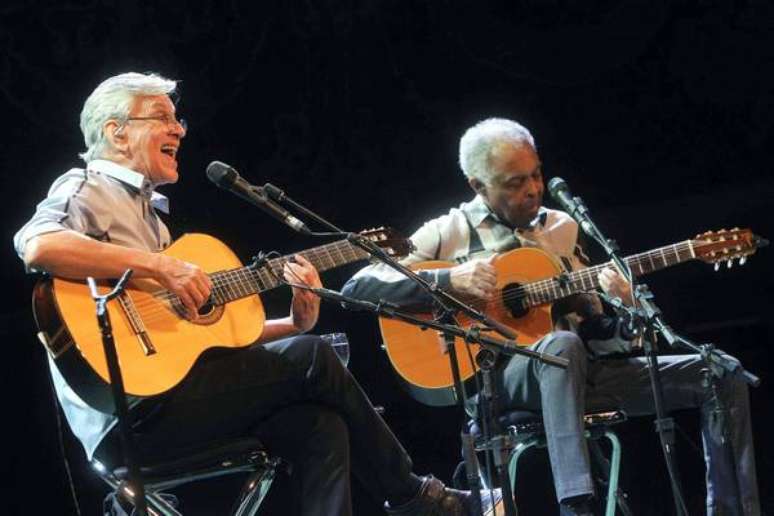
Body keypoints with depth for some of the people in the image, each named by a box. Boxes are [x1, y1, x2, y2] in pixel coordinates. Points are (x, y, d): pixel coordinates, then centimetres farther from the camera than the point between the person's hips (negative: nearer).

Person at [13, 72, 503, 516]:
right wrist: (161, 266, -25)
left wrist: (295, 324, 9)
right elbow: (38, 245, -27)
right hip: (131, 409, -9)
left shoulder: (144, 207, 26)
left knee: (319, 424, -9)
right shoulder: (88, 188, -1)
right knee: (313, 358, -7)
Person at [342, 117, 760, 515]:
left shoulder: (561, 228, 17)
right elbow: (357, 287, -5)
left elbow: (592, 330, 16)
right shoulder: (450, 232, 4)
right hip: (494, 376, -5)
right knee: (562, 345, -41)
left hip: (581, 372, 6)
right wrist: (449, 279, -16)